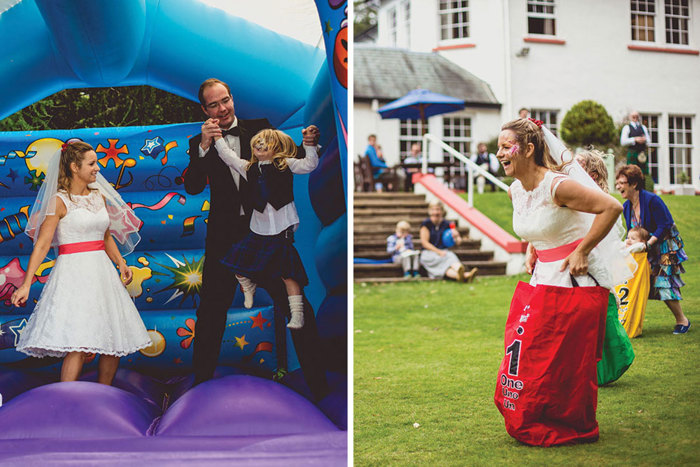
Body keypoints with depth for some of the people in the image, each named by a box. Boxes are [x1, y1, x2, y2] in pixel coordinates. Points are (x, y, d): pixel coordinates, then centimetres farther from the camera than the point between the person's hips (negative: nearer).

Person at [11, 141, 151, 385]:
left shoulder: (100, 197, 12)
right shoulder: (59, 201, -6)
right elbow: (42, 243, -10)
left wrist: (121, 263, 5)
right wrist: (26, 284, -16)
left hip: (101, 271, 7)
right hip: (73, 273, -7)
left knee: (115, 342, 6)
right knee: (78, 346, -16)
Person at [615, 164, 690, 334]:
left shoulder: (652, 200, -20)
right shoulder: (626, 206, 3)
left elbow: (664, 227, -21)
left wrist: (646, 244, -27)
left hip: (665, 247, -7)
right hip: (646, 250, 7)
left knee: (664, 283, -11)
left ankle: (682, 320, 6)